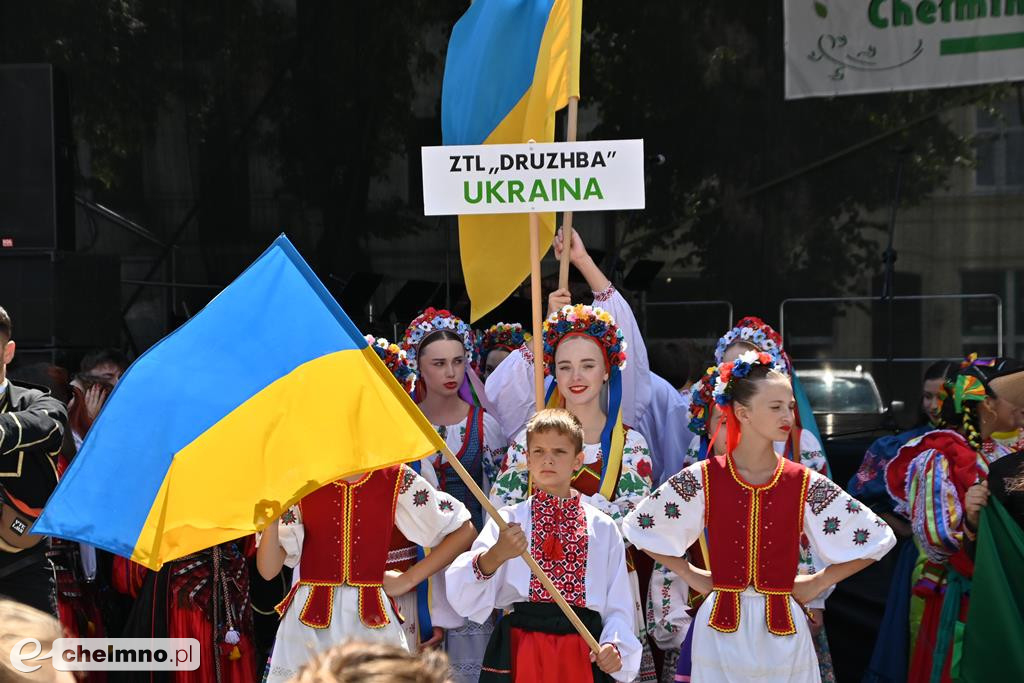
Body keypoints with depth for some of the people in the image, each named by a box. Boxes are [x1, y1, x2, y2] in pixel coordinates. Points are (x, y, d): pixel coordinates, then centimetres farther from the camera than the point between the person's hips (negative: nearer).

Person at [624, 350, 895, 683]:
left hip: (783, 631, 1)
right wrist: (690, 576, 3)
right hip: (721, 630, -1)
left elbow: (876, 539, 3)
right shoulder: (702, 480, -5)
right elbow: (639, 527, 6)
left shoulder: (807, 486, -3)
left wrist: (818, 583, 1)